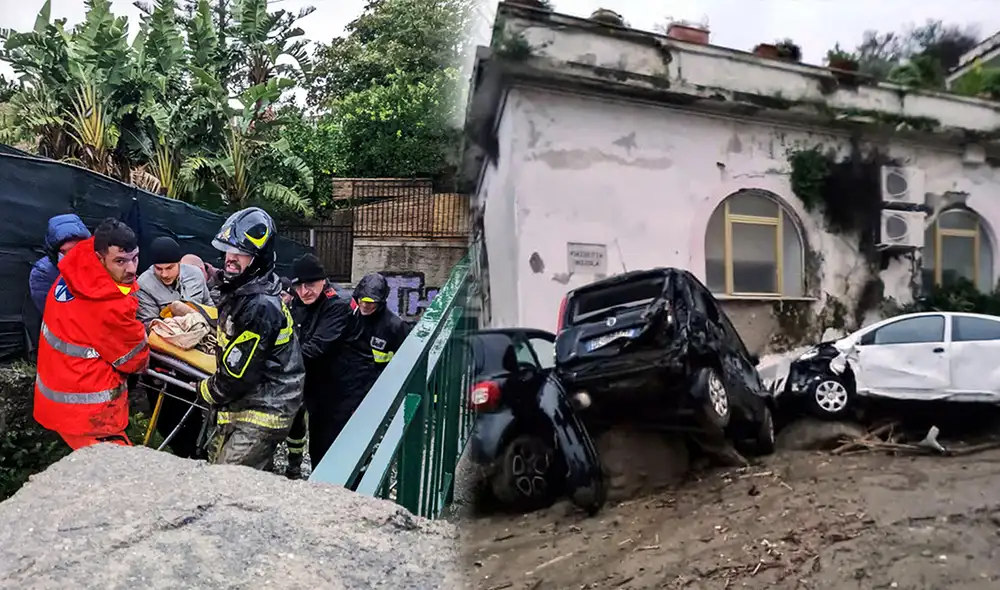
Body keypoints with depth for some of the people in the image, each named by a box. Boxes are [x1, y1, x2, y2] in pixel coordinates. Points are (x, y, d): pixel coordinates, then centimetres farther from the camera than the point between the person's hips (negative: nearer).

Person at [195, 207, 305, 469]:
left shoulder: (260, 306, -25)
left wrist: (207, 391, -5)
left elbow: (238, 372, -22)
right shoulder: (241, 292, 7)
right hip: (243, 406, 11)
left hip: (261, 413, -11)